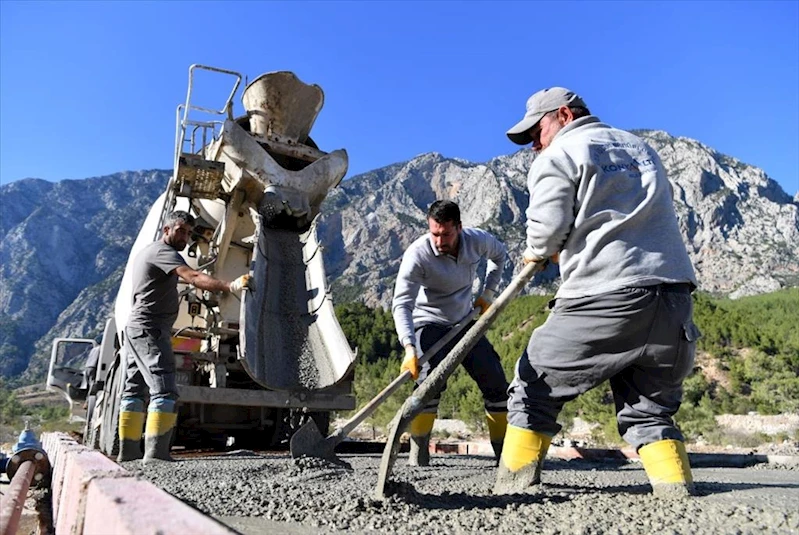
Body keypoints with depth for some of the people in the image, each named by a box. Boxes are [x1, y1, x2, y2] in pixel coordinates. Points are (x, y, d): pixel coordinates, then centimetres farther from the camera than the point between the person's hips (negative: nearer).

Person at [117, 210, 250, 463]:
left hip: (134, 329, 11)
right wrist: (230, 286, -42)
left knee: (134, 390, 13)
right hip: (150, 331, -11)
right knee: (164, 390, -16)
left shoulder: (145, 252, 22)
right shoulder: (163, 251, -11)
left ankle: (128, 450, 19)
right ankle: (156, 452, -21)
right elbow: (193, 277, -29)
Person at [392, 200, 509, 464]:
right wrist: (410, 348, -45)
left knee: (495, 380, 0)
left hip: (463, 322, 5)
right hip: (428, 324, -4)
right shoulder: (417, 254, -26)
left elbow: (499, 253, 13)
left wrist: (488, 294, 6)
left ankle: (505, 451, 15)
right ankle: (418, 453, -11)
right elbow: (401, 304, -32)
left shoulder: (477, 240, -13)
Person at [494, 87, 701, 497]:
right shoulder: (641, 147, 26)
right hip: (673, 299, 7)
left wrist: (535, 251, 13)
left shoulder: (558, 155, 5)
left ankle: (511, 492, 10)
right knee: (649, 409, 18)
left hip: (604, 299, -6)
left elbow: (548, 229, -8)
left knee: (535, 390, 8)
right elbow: (628, 220, 22)